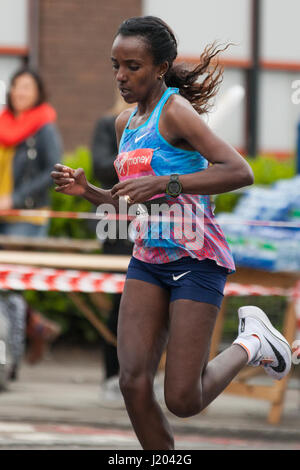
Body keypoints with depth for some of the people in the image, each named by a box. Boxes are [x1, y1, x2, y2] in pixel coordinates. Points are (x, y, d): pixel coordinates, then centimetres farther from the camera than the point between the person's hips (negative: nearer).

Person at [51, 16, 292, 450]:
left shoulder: (175, 112, -13)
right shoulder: (126, 123, 12)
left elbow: (240, 172, -24)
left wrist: (165, 183, -29)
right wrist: (86, 190, 5)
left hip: (197, 259, -7)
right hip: (148, 259, 7)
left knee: (183, 401, -8)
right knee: (134, 383, -8)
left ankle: (250, 343, 19)